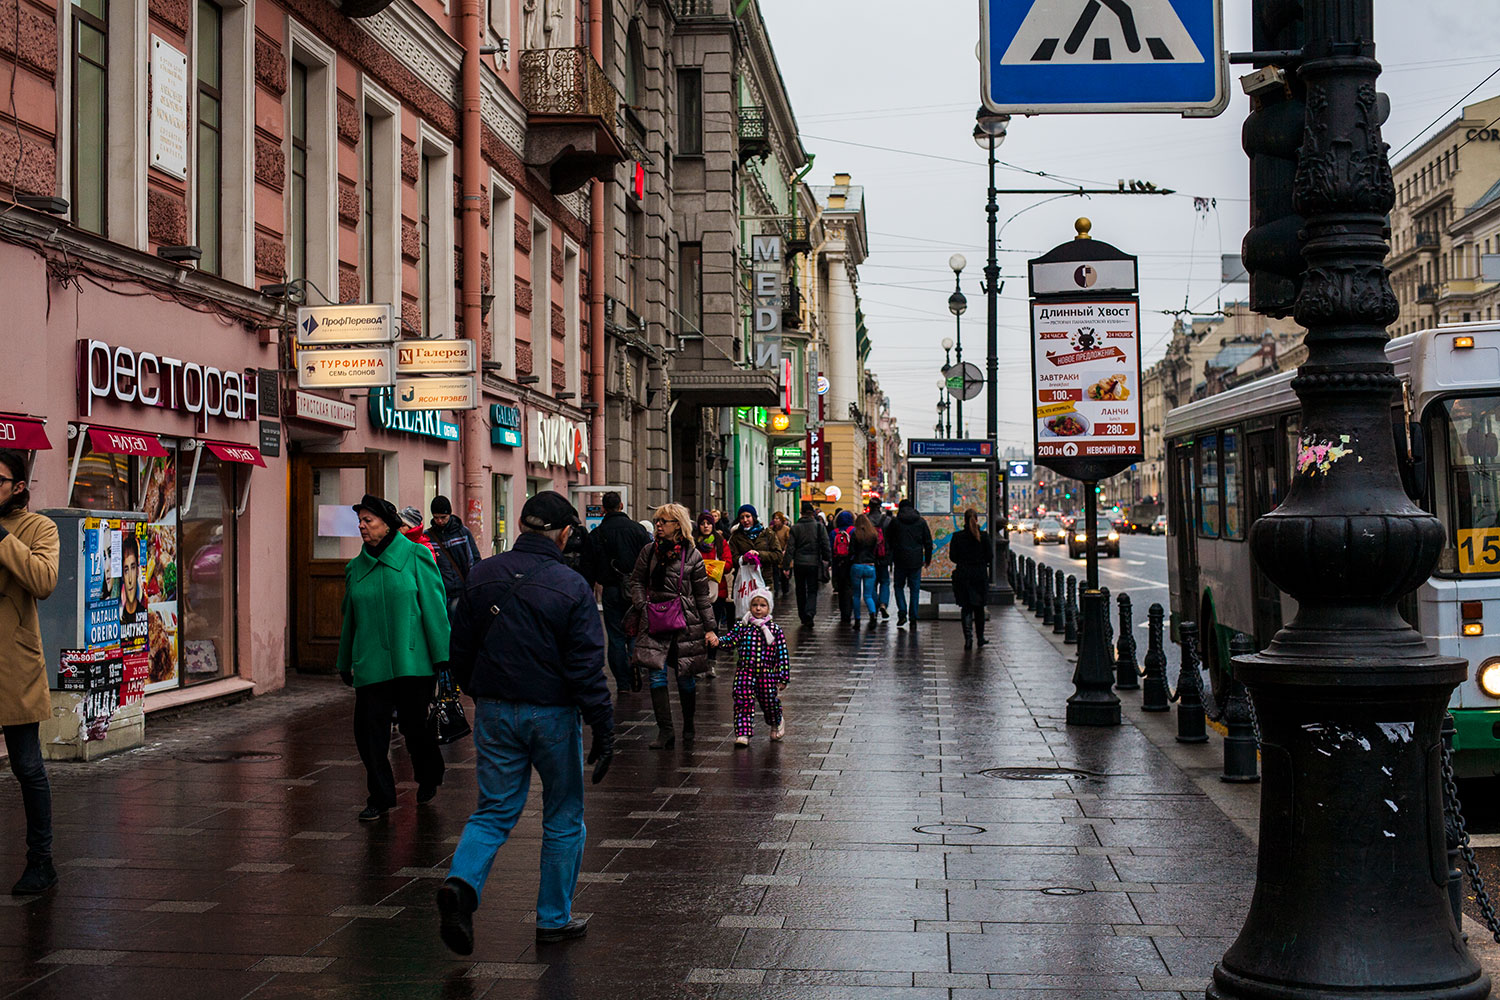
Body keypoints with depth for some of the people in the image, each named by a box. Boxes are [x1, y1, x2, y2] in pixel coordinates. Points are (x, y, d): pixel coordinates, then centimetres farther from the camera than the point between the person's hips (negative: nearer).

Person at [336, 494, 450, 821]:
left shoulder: (415, 556, -1)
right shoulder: (356, 568, 12)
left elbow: (434, 607, -3)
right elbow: (350, 619, 19)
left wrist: (441, 656, -7)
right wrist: (345, 664, 20)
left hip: (412, 661, -3)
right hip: (370, 666, 4)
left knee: (416, 726, 5)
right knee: (369, 730, -3)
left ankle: (428, 780, 32)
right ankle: (380, 797, 10)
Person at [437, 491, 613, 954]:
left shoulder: (481, 577, 0)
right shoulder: (571, 587, -13)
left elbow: (460, 651, 7)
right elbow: (588, 668, -15)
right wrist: (604, 733, -10)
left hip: (494, 712, 4)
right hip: (553, 714, -3)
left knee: (493, 811, 12)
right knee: (563, 818, 12)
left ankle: (462, 882, -14)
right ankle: (554, 919, 18)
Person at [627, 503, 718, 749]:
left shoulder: (692, 555, 1)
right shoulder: (649, 552, 9)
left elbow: (702, 596, 4)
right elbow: (637, 581, 13)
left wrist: (710, 629, 1)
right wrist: (640, 608, -4)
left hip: (685, 621, -2)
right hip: (654, 621, 2)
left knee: (686, 677, 5)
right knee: (656, 676, -7)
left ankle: (689, 725, 25)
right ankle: (665, 732, -6)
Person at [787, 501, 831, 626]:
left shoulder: (795, 528, 1)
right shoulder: (819, 526, -2)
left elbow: (790, 547, -2)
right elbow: (826, 545, -2)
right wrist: (828, 559, 8)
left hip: (799, 563, 1)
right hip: (814, 563, -1)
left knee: (800, 591, 15)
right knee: (812, 590, 3)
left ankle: (803, 616, 20)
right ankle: (809, 613, -20)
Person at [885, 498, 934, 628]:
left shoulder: (894, 521, 0)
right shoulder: (921, 522, 4)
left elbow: (888, 541, 5)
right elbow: (928, 543, 7)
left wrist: (889, 560, 14)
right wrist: (927, 559, 16)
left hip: (900, 560, -1)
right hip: (916, 562, 1)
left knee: (899, 587, 12)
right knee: (915, 589, 7)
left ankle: (902, 613, -4)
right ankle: (913, 617, 5)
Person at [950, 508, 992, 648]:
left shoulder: (957, 537, -5)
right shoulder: (984, 536, -5)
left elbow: (953, 556, -4)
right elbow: (990, 556, -4)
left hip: (963, 575, -1)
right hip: (980, 575, 1)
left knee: (966, 608, 2)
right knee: (979, 608, 15)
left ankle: (968, 638, -12)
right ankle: (980, 637, 24)